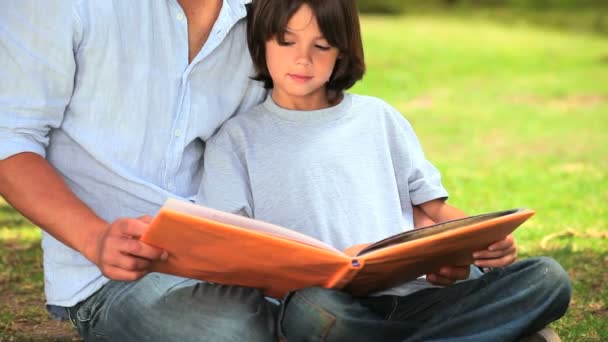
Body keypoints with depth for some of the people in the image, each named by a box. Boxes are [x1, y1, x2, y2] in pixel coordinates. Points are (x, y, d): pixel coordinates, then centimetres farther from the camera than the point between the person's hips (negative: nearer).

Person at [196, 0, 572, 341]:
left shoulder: (379, 118, 22)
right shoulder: (237, 138, 12)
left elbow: (433, 208, 21)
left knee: (546, 277, -20)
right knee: (312, 305, -41)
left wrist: (488, 242, -3)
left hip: (409, 296, 3)